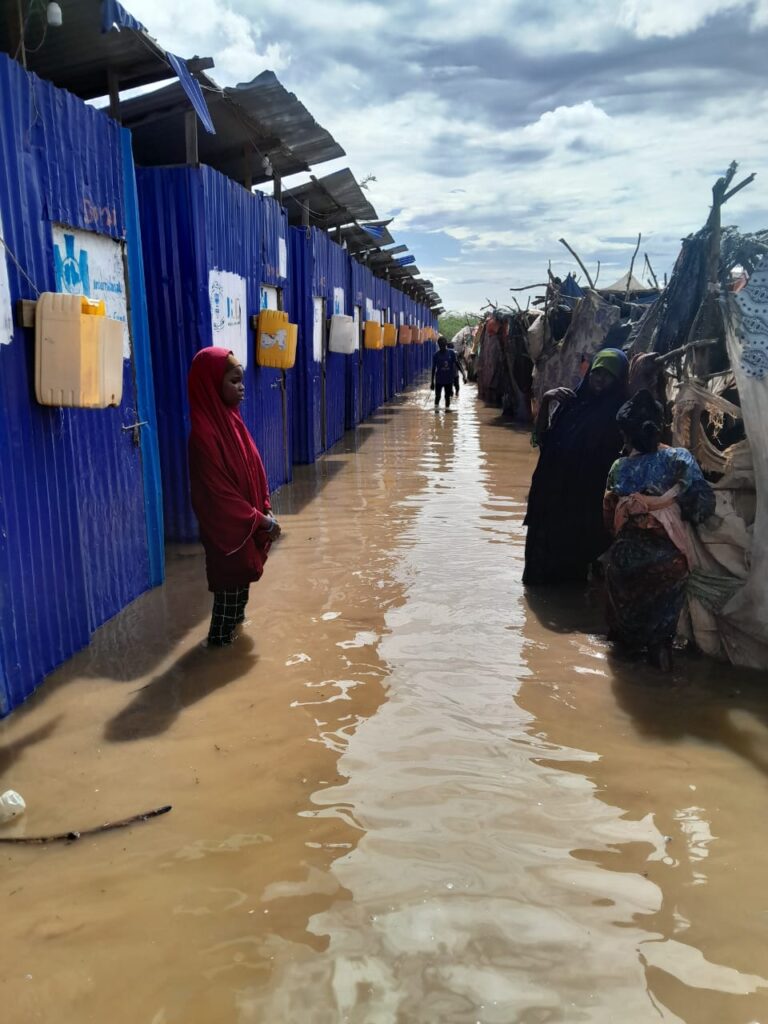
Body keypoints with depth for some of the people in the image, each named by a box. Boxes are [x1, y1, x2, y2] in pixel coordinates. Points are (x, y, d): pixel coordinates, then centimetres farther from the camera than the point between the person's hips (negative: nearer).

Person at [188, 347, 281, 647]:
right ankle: (221, 637, 26)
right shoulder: (204, 433, -25)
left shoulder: (230, 419, 3)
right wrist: (261, 520, -18)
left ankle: (232, 627, 39)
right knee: (230, 582, 7)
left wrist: (265, 510, 5)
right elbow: (218, 492, -24)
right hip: (228, 528, -8)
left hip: (246, 522, 9)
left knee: (241, 577, 21)